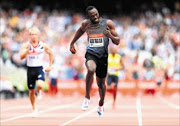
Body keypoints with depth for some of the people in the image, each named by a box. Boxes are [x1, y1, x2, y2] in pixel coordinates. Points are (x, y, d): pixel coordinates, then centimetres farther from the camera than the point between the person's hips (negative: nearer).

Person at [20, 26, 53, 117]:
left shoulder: (43, 45, -2)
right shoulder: (26, 45, -4)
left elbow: (50, 54, 14)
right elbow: (21, 57, -14)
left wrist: (50, 66, 12)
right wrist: (27, 49, -27)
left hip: (39, 69, -1)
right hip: (30, 69, 1)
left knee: (40, 84, -29)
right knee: (31, 91, 8)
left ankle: (39, 91, 9)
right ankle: (34, 109, 28)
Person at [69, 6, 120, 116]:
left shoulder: (108, 23, -8)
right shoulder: (85, 24, -3)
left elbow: (117, 42, -5)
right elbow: (81, 30, 23)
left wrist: (110, 36, -26)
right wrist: (72, 43, 27)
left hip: (103, 56, 1)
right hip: (91, 54, -1)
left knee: (101, 82, 13)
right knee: (91, 70, -35)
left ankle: (101, 104, 41)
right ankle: (87, 97, -21)